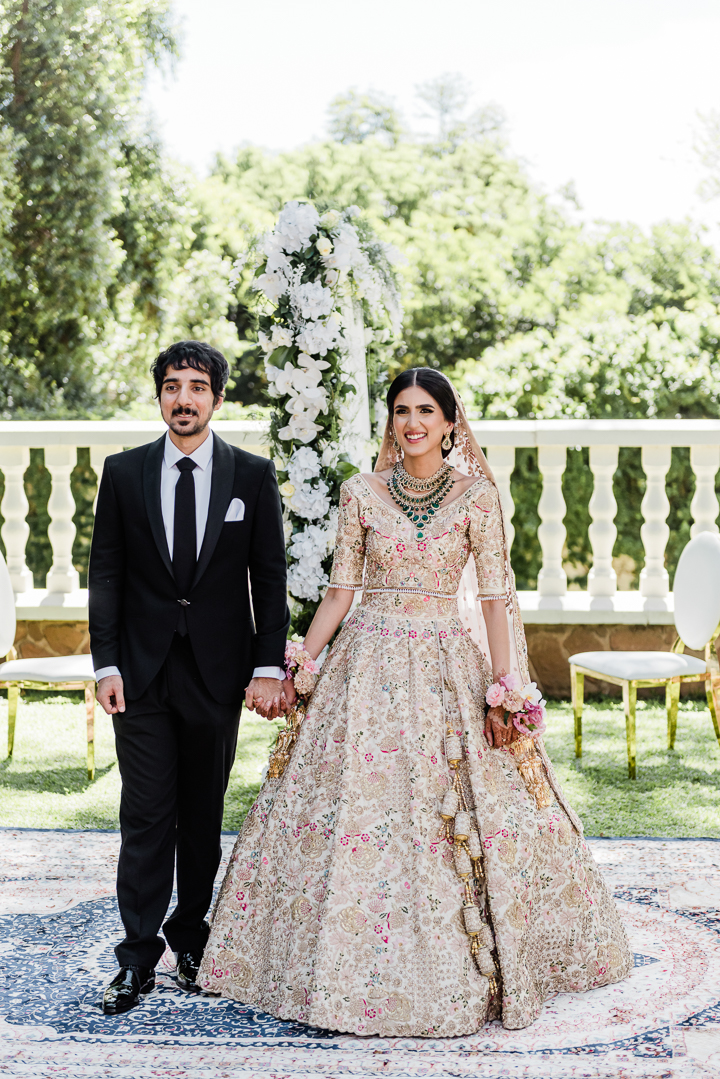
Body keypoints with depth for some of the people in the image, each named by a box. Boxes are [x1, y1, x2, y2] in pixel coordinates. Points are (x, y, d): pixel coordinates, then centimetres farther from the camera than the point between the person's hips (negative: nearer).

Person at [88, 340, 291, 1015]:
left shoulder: (253, 476, 2)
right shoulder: (123, 472, 4)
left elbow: (270, 577, 2)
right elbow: (105, 574, 4)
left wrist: (269, 667, -5)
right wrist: (107, 664, -4)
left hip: (218, 673, 0)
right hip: (142, 674, 0)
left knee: (203, 814, 10)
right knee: (146, 816, -1)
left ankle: (192, 940, 24)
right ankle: (138, 957, 5)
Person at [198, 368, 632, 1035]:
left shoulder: (476, 496, 1)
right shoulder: (361, 495, 5)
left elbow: (495, 596, -2)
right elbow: (339, 591, 7)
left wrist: (503, 689, -9)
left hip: (447, 668, -1)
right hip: (368, 667, 1)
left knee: (462, 820, 0)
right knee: (356, 811, -2)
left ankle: (472, 971, 16)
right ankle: (363, 972, 12)